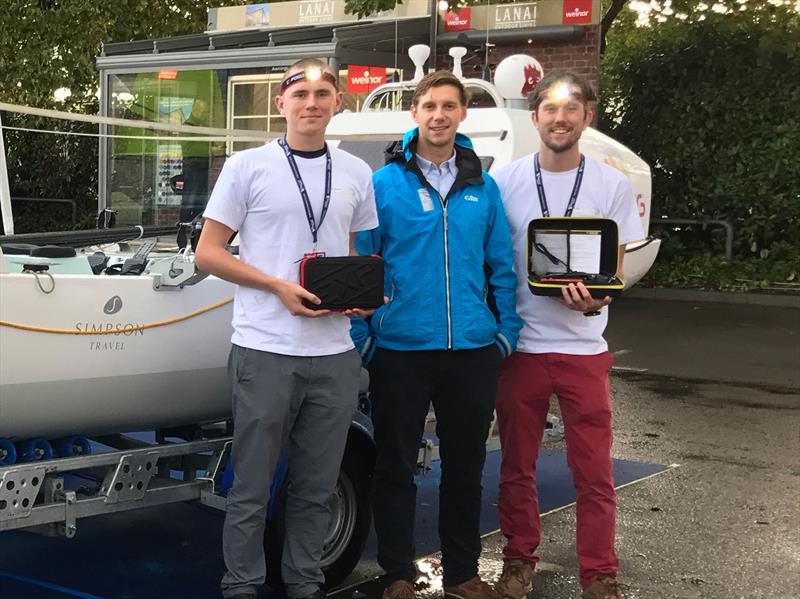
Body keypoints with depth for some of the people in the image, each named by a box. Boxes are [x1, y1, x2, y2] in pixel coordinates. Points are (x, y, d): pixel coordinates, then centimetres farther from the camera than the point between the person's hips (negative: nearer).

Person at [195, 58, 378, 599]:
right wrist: (279, 286, -14)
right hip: (265, 351, -3)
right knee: (252, 487, 5)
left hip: (335, 354, 3)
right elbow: (208, 253, -2)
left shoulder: (357, 174, 11)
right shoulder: (248, 166, -1)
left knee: (316, 488, 12)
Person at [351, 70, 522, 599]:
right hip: (400, 349, -2)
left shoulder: (483, 187, 7)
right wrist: (363, 335, -6)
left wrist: (507, 333, 2)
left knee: (466, 466, 13)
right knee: (396, 466, 7)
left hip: (474, 350, 3)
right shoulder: (384, 184, -2)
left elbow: (503, 267, 9)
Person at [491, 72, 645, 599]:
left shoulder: (612, 185, 1)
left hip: (584, 348, -1)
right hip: (519, 345, 1)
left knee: (594, 471, 2)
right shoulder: (505, 181, 1)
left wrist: (595, 300, -18)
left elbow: (615, 269, 4)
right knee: (517, 467, 12)